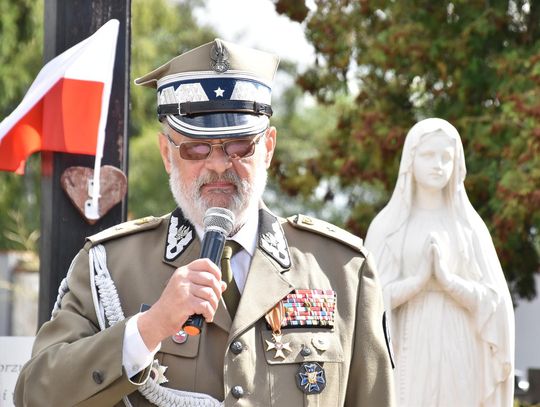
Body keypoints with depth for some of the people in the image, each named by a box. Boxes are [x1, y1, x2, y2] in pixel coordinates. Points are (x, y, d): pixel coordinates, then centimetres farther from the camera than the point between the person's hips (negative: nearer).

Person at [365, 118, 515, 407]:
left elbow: (493, 300, 2)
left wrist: (447, 279, -14)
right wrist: (421, 279, -18)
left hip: (459, 355, 1)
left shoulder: (470, 225, 7)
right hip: (408, 353, -1)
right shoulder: (388, 225, 3)